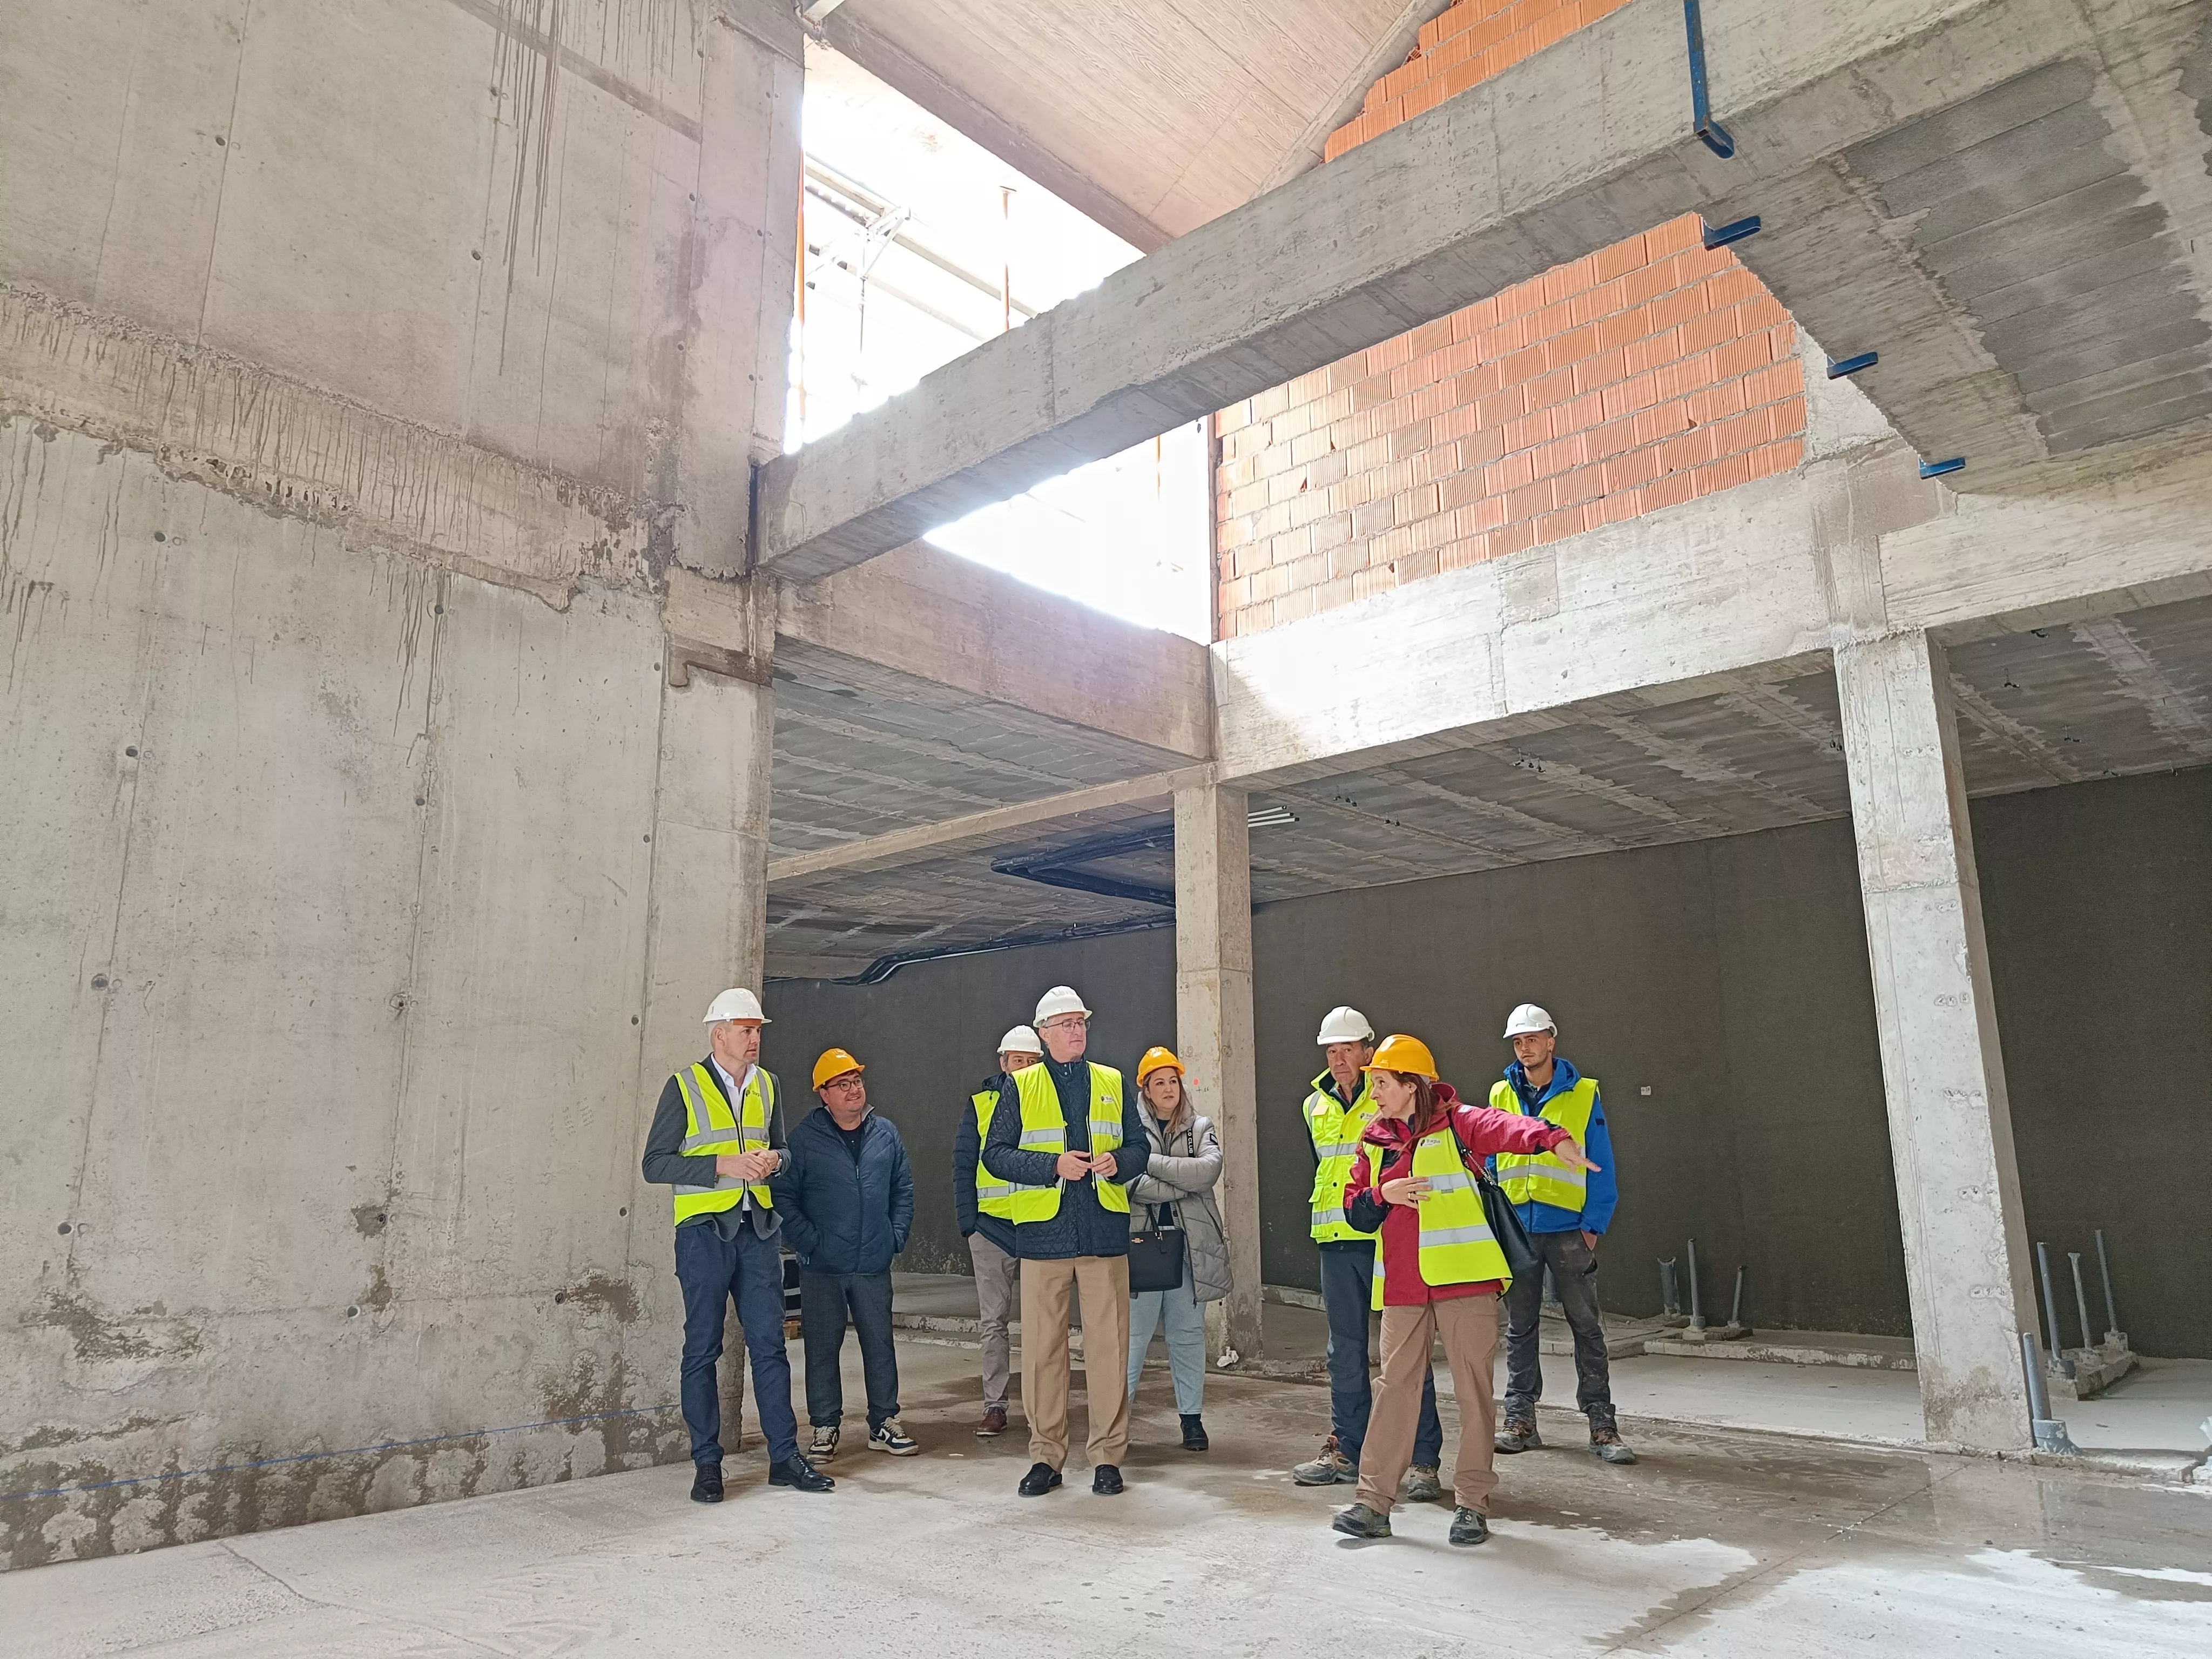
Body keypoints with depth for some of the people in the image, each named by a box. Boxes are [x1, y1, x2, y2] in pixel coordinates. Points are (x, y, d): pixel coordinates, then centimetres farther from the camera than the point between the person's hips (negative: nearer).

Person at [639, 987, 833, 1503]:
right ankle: (706, 1464, 14)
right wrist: (724, 1166, -16)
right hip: (704, 1231, -4)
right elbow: (655, 1163, -7)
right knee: (702, 1349, 3)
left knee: (770, 1343, 6)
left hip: (758, 1229, 4)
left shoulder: (766, 1084, 12)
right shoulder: (684, 1087, -4)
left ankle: (784, 1457, 13)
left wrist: (772, 1160, -2)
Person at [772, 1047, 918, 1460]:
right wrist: (808, 1240, -11)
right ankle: (825, 1429, 19)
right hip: (821, 1269, -3)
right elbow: (783, 1195, -6)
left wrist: (897, 1235, 4)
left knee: (880, 1345, 9)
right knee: (823, 1349, 6)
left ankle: (884, 1424, 22)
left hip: (874, 1265, 3)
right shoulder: (805, 1138, -6)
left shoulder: (885, 1133, 5)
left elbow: (904, 1188, 13)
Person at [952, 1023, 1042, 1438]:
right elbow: (964, 1165, 4)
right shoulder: (981, 1104, 4)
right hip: (992, 1227, 0)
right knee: (994, 1322, 6)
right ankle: (994, 1406, 14)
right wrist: (968, 1220, -4)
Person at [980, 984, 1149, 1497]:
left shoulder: (1113, 1084, 13)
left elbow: (1139, 1146, 15)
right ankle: (1046, 1455, 16)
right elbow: (995, 1154, 0)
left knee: (1109, 1346, 2)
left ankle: (1108, 1456, 14)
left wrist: (1118, 1162, -8)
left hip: (1104, 1231, 1)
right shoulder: (1020, 1087, 6)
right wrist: (1054, 1165, -13)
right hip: (1043, 1233, -1)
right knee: (1042, 1348, 3)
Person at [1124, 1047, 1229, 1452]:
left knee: (1189, 1332, 9)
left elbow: (1210, 1169, -10)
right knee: (1136, 1332, -1)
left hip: (1189, 1247, 3)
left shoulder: (1201, 1129, 10)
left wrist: (1154, 1163, -12)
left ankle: (1192, 1416, 18)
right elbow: (1132, 1184, -12)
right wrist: (1186, 1181, -9)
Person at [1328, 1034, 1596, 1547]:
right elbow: (1356, 1212, 12)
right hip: (1403, 1288, 4)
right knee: (1394, 1387, 6)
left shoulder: (1458, 1124, -5)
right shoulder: (1374, 1142, 11)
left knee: (1474, 1390, 3)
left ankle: (1472, 1502, 17)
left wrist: (1552, 1138, -47)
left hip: (1465, 1280, -4)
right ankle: (1374, 1503, 13)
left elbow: (1507, 1127, -26)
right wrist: (1383, 1194, -10)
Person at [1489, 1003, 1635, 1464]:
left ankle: (1602, 1424, 9)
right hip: (1516, 1228, 3)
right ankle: (1520, 1419, 18)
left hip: (1569, 1229, -2)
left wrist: (1594, 1225, -8)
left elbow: (1600, 1167, -1)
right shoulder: (1501, 1096, 7)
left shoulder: (1583, 1095, 0)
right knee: (1519, 1327, 9)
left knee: (1586, 1326, 2)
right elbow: (1490, 1162, 9)